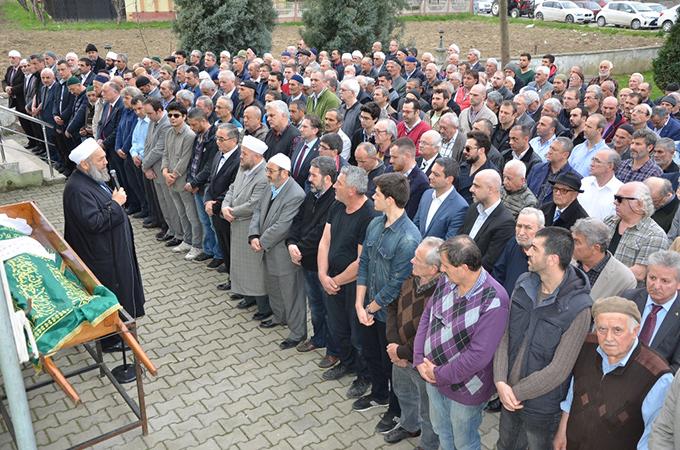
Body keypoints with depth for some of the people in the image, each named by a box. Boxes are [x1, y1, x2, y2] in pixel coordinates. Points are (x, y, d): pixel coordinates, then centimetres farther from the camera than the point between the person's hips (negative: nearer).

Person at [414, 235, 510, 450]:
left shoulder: (494, 302, -30)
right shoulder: (447, 280, -9)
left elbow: (478, 355, -28)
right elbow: (427, 316, 1)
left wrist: (440, 374, -18)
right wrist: (420, 360, -8)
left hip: (464, 388, -6)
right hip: (433, 376, 6)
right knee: (441, 430, 28)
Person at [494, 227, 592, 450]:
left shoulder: (578, 309, -25)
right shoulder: (524, 284, -9)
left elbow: (558, 371, -22)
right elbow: (505, 334, -6)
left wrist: (516, 392, -15)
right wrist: (501, 381, -17)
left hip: (542, 405, -4)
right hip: (508, 394, 5)